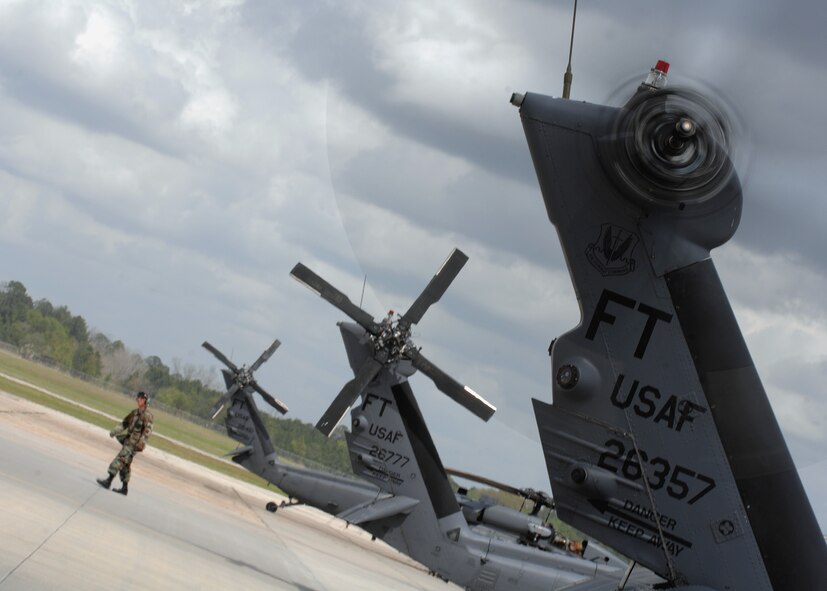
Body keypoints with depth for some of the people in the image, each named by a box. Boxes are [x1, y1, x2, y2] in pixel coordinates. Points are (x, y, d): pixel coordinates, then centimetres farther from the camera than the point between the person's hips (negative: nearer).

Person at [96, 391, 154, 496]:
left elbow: (148, 430, -22)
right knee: (125, 465, 11)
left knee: (120, 459, -15)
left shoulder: (147, 415, -11)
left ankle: (109, 481, -16)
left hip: (135, 443, -8)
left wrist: (142, 441, -34)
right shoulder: (134, 412, 14)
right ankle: (125, 488, 18)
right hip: (128, 440, 8)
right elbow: (124, 423, 19)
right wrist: (115, 431, 5)